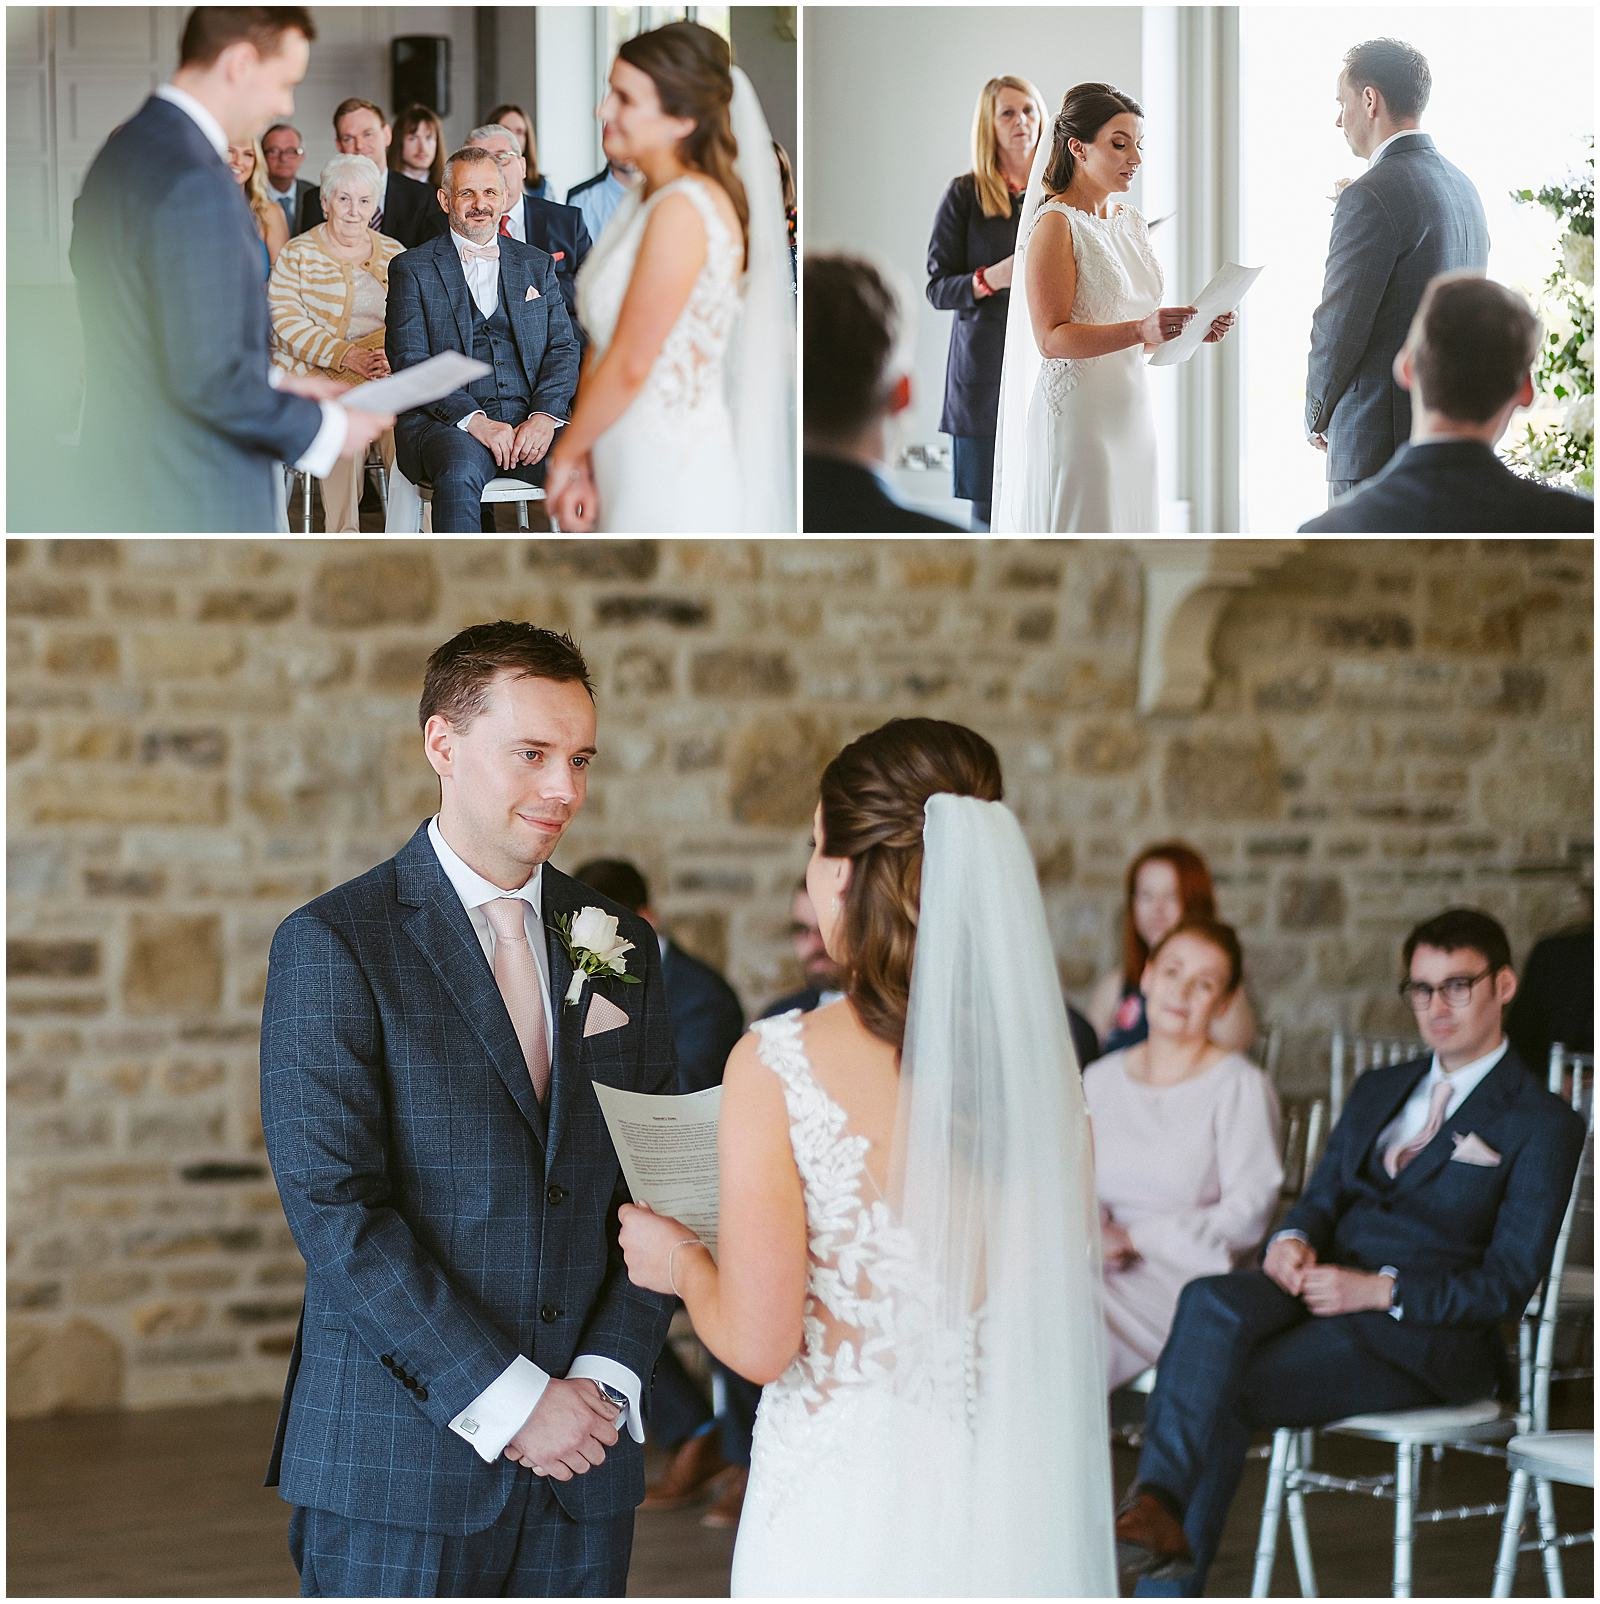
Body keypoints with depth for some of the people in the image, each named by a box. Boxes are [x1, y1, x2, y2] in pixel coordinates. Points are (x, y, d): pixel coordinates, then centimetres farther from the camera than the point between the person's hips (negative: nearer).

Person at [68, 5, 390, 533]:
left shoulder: (122, 153, 10)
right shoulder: (196, 187, -21)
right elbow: (209, 379, -23)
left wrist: (273, 388, 16)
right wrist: (326, 428, -11)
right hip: (198, 507, -10)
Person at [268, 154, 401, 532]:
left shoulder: (394, 255, 18)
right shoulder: (297, 255, 8)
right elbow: (286, 322, -4)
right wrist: (345, 355, -18)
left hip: (388, 375, 2)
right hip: (315, 374, -2)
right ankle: (343, 538, -30)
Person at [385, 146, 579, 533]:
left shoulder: (537, 265, 21)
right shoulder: (412, 268, 10)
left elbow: (564, 348, 13)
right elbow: (409, 360, -1)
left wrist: (545, 416, -8)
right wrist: (474, 421, -15)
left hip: (530, 418, 3)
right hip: (448, 421, -3)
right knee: (461, 472, -38)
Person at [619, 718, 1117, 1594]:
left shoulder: (779, 1066, -15)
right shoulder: (1040, 1056, -3)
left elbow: (758, 1342, -13)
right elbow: (1072, 1306, 5)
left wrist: (679, 1262, 8)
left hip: (844, 1507, -4)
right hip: (1008, 1507, 4)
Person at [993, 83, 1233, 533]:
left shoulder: (1131, 222, 14)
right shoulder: (1056, 224, -9)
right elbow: (1051, 338, -18)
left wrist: (1191, 327, 1)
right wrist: (1140, 330, -27)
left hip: (1130, 410, 8)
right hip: (1077, 415, -8)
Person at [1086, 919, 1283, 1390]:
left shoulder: (1240, 1087, -1)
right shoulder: (1100, 1080, 16)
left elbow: (1248, 1213, -7)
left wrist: (1136, 1239, -13)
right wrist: (1093, 1231, -10)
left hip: (1188, 1277, -4)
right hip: (1106, 1264, 4)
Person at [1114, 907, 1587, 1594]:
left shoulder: (1541, 1125, 2)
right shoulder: (1379, 1089, 24)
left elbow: (1508, 1283, -5)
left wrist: (1380, 1289, -17)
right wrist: (1293, 1240, -7)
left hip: (1425, 1332, -5)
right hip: (1322, 1287, 5)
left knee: (1225, 1390, -27)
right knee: (1210, 1303, -30)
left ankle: (1169, 1589, -23)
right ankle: (1158, 1509, -41)